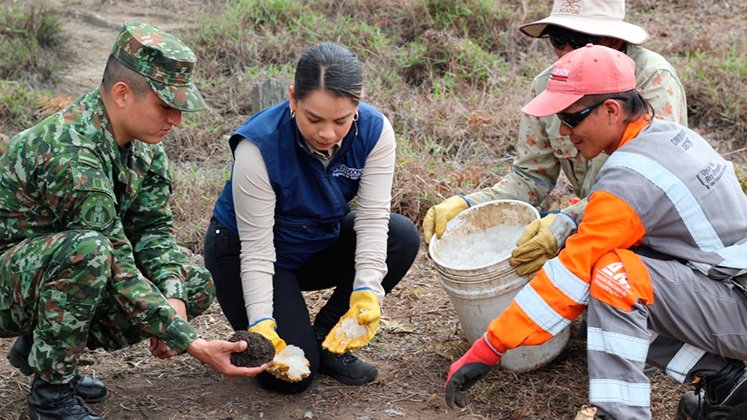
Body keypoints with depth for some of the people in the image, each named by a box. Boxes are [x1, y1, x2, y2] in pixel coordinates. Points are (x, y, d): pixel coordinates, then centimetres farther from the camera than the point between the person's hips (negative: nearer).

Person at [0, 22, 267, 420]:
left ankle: (40, 347, 7)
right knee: (88, 250, -39)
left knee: (197, 284, -2)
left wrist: (174, 298, -19)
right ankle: (50, 388, -16)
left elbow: (152, 226, -2)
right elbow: (119, 270, -31)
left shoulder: (142, 140, -5)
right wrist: (190, 343, -31)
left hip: (53, 263, 9)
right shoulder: (72, 158, -32)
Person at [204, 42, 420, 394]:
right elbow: (256, 248, -27)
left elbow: (372, 218, -22)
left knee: (403, 237, -22)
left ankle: (328, 338, -6)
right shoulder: (259, 145, -31)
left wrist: (367, 294, -36)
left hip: (319, 244, 5)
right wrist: (261, 324, -37)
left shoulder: (374, 130, -20)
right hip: (241, 250, -5)